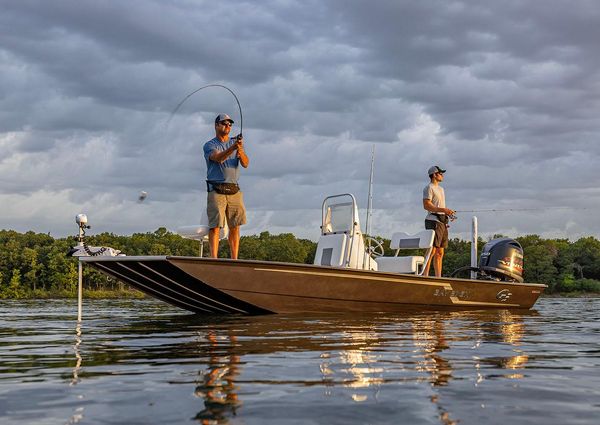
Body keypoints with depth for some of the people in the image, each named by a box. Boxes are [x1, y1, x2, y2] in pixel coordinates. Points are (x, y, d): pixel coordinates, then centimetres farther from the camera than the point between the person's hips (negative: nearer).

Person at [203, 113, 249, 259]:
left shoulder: (236, 143, 14)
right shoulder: (209, 145, 3)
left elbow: (245, 164, -1)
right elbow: (218, 158, -19)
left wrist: (240, 151, -23)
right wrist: (232, 148, -36)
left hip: (234, 191, 4)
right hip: (216, 191, -4)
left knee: (234, 227, 4)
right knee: (215, 226, -7)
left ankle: (234, 260, 8)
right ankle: (214, 259, -8)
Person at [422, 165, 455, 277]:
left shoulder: (441, 189, 23)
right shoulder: (429, 188, -6)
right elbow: (426, 205, -17)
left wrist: (448, 213, 9)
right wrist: (443, 210, -23)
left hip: (443, 222, 9)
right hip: (433, 221, -9)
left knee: (440, 253, 8)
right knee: (431, 251, -14)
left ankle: (438, 277, 11)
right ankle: (425, 276, -15)